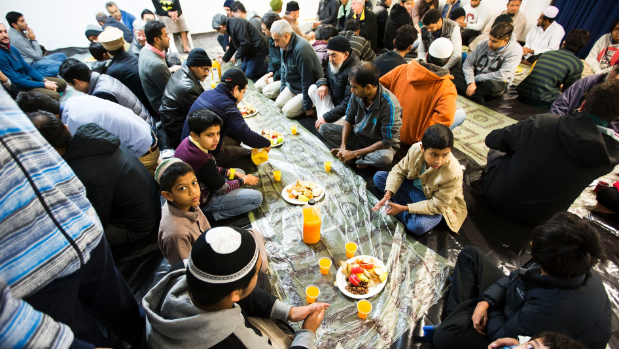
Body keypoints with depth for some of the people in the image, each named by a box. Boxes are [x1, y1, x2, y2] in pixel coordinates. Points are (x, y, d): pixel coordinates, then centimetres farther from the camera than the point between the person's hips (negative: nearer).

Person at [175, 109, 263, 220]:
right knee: (257, 198, -8)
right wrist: (244, 180, -4)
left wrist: (230, 172, 0)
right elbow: (222, 189, -19)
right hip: (203, 202, -9)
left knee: (241, 172, 19)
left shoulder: (187, 142, -9)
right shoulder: (202, 160, -36)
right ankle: (218, 214, -3)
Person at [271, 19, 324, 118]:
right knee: (278, 103, 2)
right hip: (292, 86, 9)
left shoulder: (302, 49, -30)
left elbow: (307, 81, -27)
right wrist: (282, 92, 16)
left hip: (311, 88, -9)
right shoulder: (284, 46, 0)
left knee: (288, 111, -16)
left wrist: (308, 107, -22)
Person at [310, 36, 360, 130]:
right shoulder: (333, 62, 0)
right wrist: (322, 83, -7)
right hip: (334, 103, 9)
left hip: (346, 112, -8)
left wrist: (327, 117, -26)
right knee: (313, 88, -6)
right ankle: (322, 117, -10)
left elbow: (348, 104, -28)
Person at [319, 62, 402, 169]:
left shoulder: (389, 104, -29)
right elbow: (349, 120, 0)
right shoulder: (356, 95, -14)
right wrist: (343, 147, -15)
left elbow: (387, 141, -25)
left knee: (385, 158, -40)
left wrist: (354, 153, -23)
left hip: (380, 143, -5)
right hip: (358, 135, 6)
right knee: (324, 128, -9)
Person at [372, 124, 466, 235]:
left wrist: (403, 208, -29)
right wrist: (388, 195, -22)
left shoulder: (453, 174, -34)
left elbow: (437, 206, -25)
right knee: (379, 176, -7)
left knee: (418, 226, -35)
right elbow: (399, 171, -8)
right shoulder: (416, 149, -24)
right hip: (414, 185, 5)